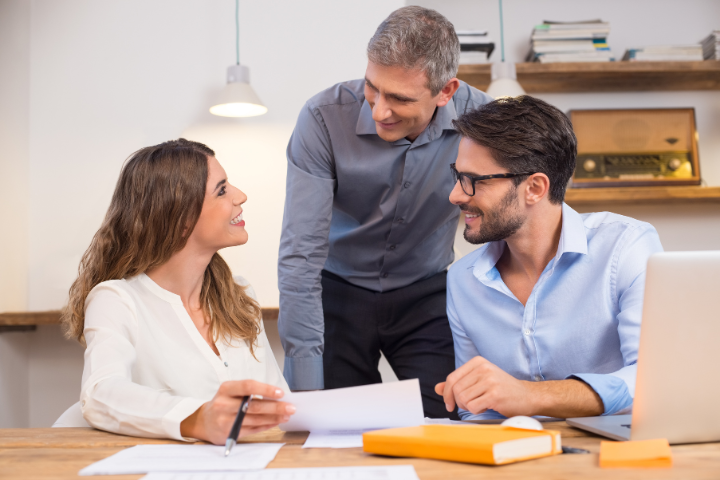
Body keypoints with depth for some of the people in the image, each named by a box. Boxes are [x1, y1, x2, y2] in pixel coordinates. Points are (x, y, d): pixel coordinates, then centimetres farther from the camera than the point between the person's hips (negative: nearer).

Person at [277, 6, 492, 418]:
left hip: (426, 292, 1)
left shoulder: (478, 119, -19)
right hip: (338, 291, -1)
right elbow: (301, 255, -23)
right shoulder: (324, 118, -22)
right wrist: (306, 387, -24)